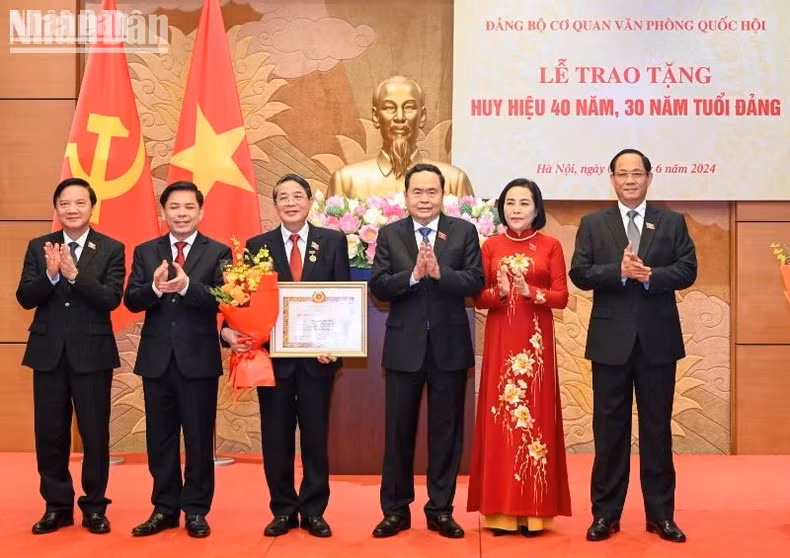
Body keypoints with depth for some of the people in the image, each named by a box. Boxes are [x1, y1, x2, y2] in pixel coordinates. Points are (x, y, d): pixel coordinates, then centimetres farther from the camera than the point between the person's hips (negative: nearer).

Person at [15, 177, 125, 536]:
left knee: (95, 433, 4)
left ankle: (95, 506, 18)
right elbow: (24, 298, -3)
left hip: (92, 353, -2)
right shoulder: (38, 247, 5)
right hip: (48, 352, 3)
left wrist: (74, 274, -25)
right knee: (50, 433, 9)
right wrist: (50, 275, -21)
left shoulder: (111, 249, -2)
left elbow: (112, 299, -14)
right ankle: (57, 505, 23)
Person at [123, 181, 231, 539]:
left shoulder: (218, 252, -1)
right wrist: (155, 287, -22)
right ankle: (164, 508, 23)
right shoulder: (145, 252, 8)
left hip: (199, 358, -3)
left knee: (199, 438, 5)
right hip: (157, 358, 3)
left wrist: (187, 286, -29)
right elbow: (130, 300, -2)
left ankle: (196, 510, 18)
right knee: (160, 437, 11)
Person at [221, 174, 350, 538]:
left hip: (318, 354, 0)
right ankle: (283, 510, 22)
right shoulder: (257, 246, 4)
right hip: (272, 355, 1)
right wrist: (231, 330, -19)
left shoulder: (333, 242, 2)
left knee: (315, 435, 9)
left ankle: (313, 511, 21)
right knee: (276, 437, 9)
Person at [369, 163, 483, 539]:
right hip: (404, 345, 0)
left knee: (446, 430, 8)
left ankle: (441, 510, 20)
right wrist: (413, 275, -22)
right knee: (398, 430, 8)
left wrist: (439, 272, -24)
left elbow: (476, 282, -9)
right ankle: (396, 509, 20)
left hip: (449, 344, 0)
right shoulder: (389, 234, 3)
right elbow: (378, 286, -7)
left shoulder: (463, 231, 1)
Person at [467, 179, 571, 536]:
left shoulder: (550, 246, 3)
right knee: (499, 417, 1)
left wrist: (530, 291, -17)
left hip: (535, 342, -1)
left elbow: (561, 297, -2)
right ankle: (501, 510, 8)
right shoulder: (491, 246, 6)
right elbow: (478, 298, 3)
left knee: (535, 416, 0)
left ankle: (534, 509, 7)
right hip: (500, 341, 1)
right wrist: (500, 292, -17)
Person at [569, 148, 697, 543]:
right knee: (609, 429, 6)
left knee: (657, 428, 8)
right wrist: (619, 271, -21)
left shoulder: (672, 222, 6)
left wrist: (650, 275, -20)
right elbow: (579, 274, -6)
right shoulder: (593, 224, 5)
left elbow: (687, 270, -4)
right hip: (611, 340, 0)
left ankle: (660, 513, 18)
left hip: (658, 339, 1)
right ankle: (605, 513, 15)